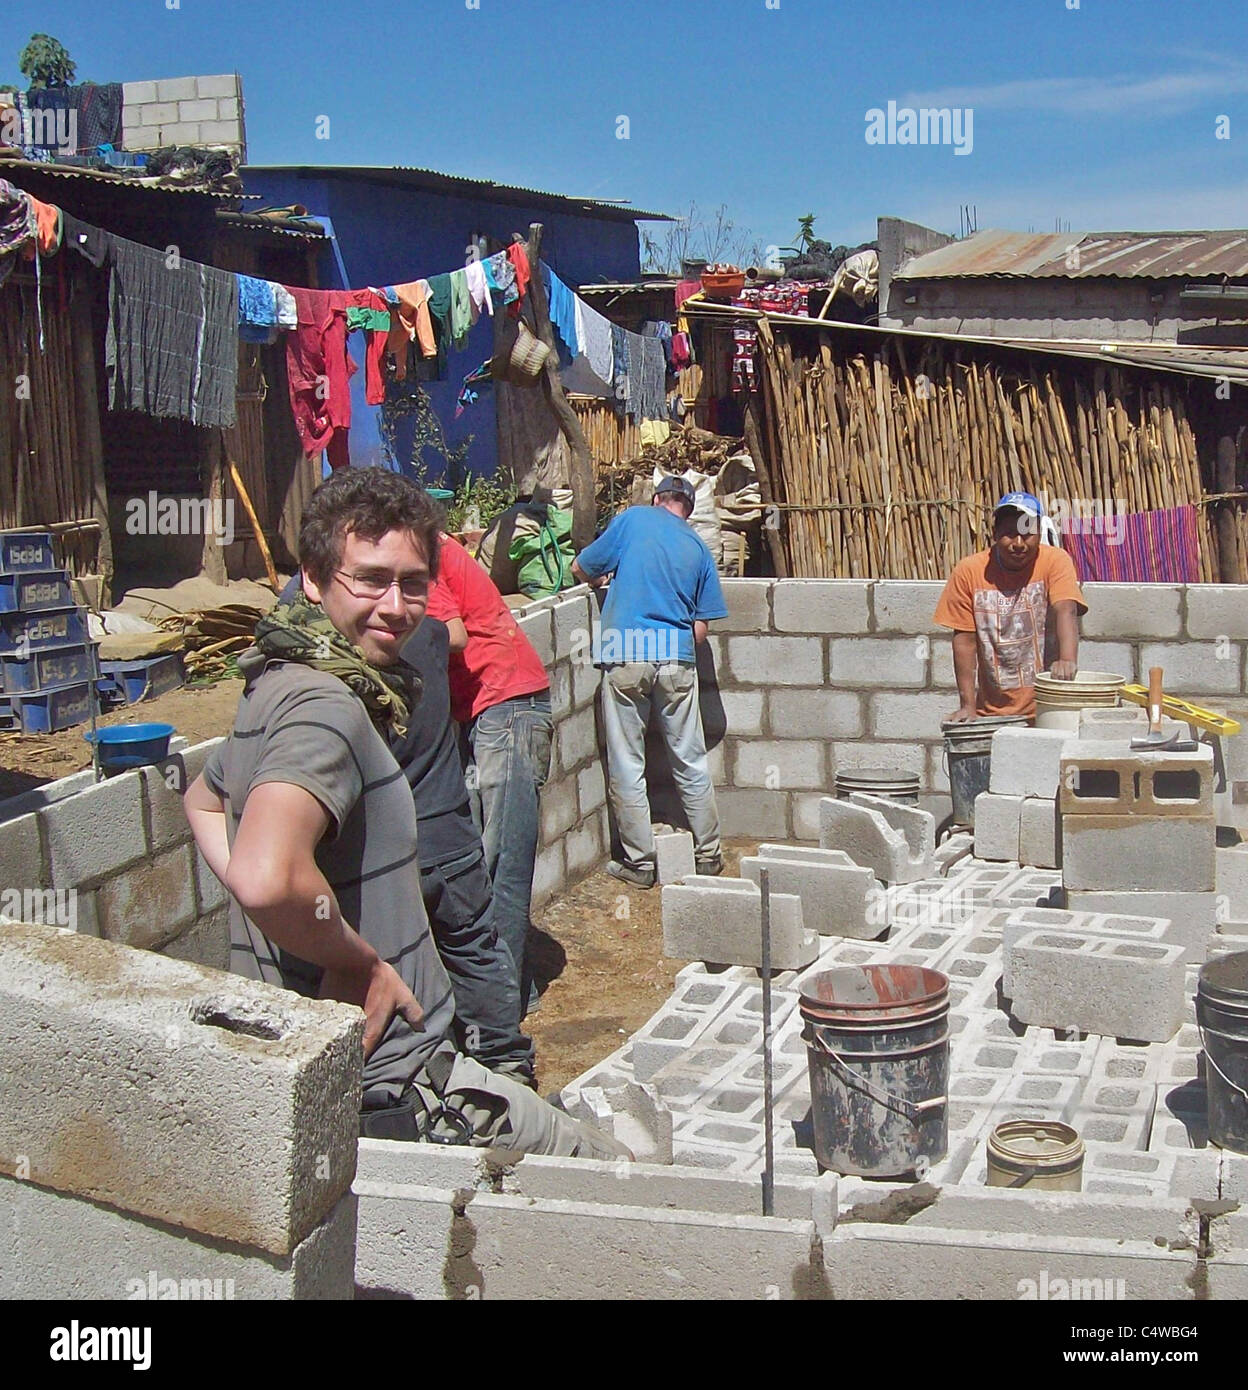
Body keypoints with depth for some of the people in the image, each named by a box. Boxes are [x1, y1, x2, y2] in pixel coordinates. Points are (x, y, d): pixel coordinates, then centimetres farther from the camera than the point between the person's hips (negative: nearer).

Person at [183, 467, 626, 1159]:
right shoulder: (326, 707, -23)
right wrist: (359, 963, -22)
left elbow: (202, 798, 27)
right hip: (384, 1084, -9)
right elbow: (267, 880, -41)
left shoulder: (278, 687, 7)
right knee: (615, 1176, 4)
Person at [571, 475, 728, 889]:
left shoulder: (633, 519, 6)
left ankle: (640, 862, 9)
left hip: (625, 658, -3)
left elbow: (582, 568, 13)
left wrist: (601, 582, 34)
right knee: (691, 762, 12)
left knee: (627, 766, 5)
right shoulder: (698, 548, 14)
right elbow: (701, 629, 11)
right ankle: (708, 854, 20)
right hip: (677, 661, 3)